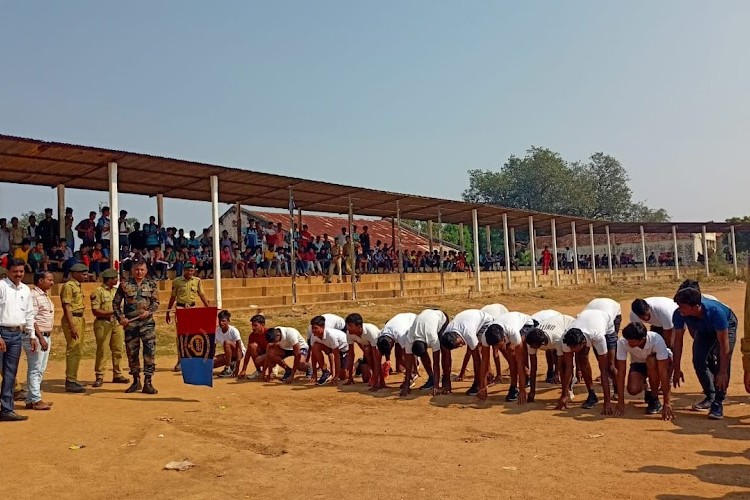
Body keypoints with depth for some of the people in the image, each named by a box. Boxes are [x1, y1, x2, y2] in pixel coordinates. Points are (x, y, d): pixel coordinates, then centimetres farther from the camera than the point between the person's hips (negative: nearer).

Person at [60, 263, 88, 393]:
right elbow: (66, 307, -17)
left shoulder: (78, 286, 16)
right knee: (73, 350, -8)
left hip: (80, 319, 10)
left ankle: (72, 379, 23)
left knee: (78, 351, 14)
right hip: (72, 319, -10)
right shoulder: (68, 286, -12)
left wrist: (81, 324, 17)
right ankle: (70, 382, -4)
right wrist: (72, 327, -22)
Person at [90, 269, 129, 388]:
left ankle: (117, 375, 17)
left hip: (117, 323, 6)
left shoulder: (117, 290, 15)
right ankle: (99, 377, 3)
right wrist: (112, 312, -17)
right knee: (101, 350, -4)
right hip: (103, 324, -6)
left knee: (118, 350, 7)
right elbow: (95, 311, -12)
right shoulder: (98, 292, -5)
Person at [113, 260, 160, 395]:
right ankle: (136, 381, 23)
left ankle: (148, 382, -3)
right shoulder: (124, 284, 5)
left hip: (147, 323, -1)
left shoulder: (152, 284, 7)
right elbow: (115, 303, 8)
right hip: (130, 323, 1)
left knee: (150, 351, -8)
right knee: (131, 352, 8)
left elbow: (156, 302, 4)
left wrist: (148, 312, -15)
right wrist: (120, 317, -4)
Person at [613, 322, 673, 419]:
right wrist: (621, 402, -26)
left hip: (662, 362, -1)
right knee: (633, 390, -25)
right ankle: (644, 386, 14)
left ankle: (654, 399, -14)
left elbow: (663, 373, -37)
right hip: (638, 363, 2)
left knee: (651, 361, -37)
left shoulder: (656, 340, -37)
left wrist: (667, 403, -38)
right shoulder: (622, 342, -31)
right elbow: (621, 371, -27)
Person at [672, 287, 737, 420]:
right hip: (703, 330, 4)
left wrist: (723, 372, -39)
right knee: (698, 360, -10)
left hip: (727, 326, -4)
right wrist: (677, 369, -18)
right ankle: (710, 397, 12)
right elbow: (678, 341, -21)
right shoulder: (679, 314, -32)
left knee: (723, 362, -21)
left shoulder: (715, 312, -44)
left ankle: (718, 403, -12)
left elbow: (724, 344, -39)